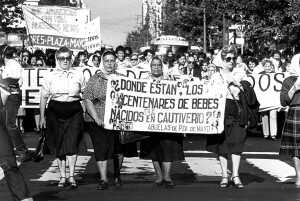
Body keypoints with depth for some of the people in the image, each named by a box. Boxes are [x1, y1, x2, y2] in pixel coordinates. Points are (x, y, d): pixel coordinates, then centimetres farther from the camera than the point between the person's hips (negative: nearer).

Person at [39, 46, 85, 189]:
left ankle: (71, 176, -3)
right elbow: (44, 97, 8)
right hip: (55, 112, 1)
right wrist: (42, 116, 4)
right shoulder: (50, 76, 5)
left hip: (74, 112, -1)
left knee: (71, 144, -12)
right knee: (58, 145, 5)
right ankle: (62, 177, 15)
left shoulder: (78, 75, 6)